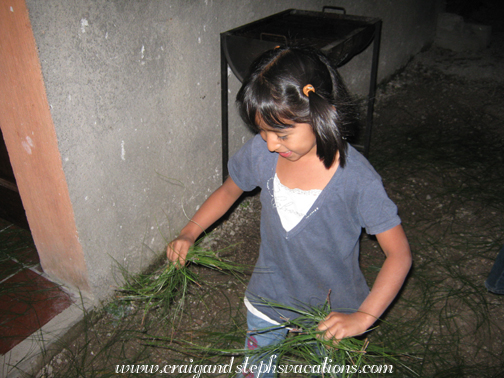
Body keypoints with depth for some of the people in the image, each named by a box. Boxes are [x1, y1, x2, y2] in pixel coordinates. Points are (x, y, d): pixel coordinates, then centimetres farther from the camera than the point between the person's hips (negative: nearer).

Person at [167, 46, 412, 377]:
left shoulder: (357, 179, -29)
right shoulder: (260, 153, -18)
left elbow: (399, 254, -22)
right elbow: (229, 190, 2)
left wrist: (363, 317, -31)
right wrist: (189, 233, -9)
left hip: (331, 313, -2)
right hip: (267, 300, 3)